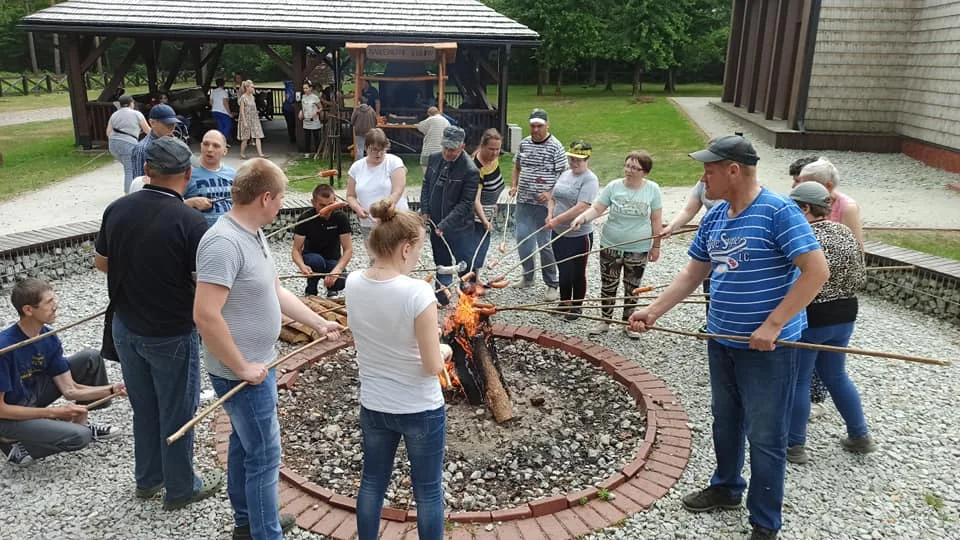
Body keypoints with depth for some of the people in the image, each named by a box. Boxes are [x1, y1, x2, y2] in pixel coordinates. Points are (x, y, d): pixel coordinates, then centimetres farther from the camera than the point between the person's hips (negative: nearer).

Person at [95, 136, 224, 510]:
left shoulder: (117, 209, -5)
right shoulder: (190, 221, -23)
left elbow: (101, 263, 8)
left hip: (125, 328, 6)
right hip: (171, 336, -6)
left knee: (143, 409, 22)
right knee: (177, 414, 11)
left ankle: (147, 479, 39)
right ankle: (180, 489, 28)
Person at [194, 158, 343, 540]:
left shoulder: (253, 235, 5)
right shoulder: (225, 243, -27)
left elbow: (276, 292, 14)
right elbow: (205, 316, -31)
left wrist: (319, 324, 13)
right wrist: (242, 367, -23)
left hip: (256, 366, 10)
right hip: (243, 373, -10)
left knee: (244, 445, 23)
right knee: (264, 456, 2)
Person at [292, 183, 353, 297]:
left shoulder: (341, 218, -15)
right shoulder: (305, 219, -16)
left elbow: (348, 250, -18)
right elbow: (296, 250, -16)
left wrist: (336, 270, -36)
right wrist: (302, 266, -39)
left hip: (333, 261, 0)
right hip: (311, 257, 0)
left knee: (341, 282, -31)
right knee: (316, 260, -36)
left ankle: (331, 290, 7)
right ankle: (311, 292, -7)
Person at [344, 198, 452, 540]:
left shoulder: (352, 284, -8)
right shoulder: (417, 292, -27)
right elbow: (433, 367, -22)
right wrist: (444, 351, -1)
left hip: (373, 405, 5)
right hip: (420, 409, -5)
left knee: (372, 482, 24)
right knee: (428, 491, 16)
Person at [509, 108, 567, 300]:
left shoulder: (556, 147, -9)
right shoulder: (524, 143, 9)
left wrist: (551, 193, -21)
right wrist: (514, 186, 6)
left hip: (544, 205, -6)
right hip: (523, 202, 6)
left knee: (545, 244, -2)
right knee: (522, 239, 8)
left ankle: (552, 285, 10)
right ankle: (528, 277, 27)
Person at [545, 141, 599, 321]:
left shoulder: (590, 180, -15)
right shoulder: (565, 174, 9)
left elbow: (581, 208, -26)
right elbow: (553, 197, 16)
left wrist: (557, 220, -27)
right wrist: (550, 215, -4)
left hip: (579, 236, -7)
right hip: (559, 233, 7)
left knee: (577, 273, 9)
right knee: (563, 271, 17)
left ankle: (576, 307, 25)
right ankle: (564, 303, 34)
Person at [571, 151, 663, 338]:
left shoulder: (652, 189, -6)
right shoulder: (613, 186, -6)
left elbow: (656, 220, -2)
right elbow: (597, 209, -7)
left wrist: (656, 246, 1)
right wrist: (582, 217, -27)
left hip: (638, 250, 0)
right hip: (610, 247, 1)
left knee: (632, 288, 12)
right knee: (608, 286, 10)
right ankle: (604, 320, 26)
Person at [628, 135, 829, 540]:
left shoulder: (778, 211, -18)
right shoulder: (714, 217, 5)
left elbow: (817, 271, -21)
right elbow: (693, 273, 12)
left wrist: (772, 326, -24)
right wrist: (654, 310, 2)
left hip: (768, 347, -7)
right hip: (722, 341, 7)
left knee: (765, 437, 4)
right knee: (725, 421, 22)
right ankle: (726, 488, 43)